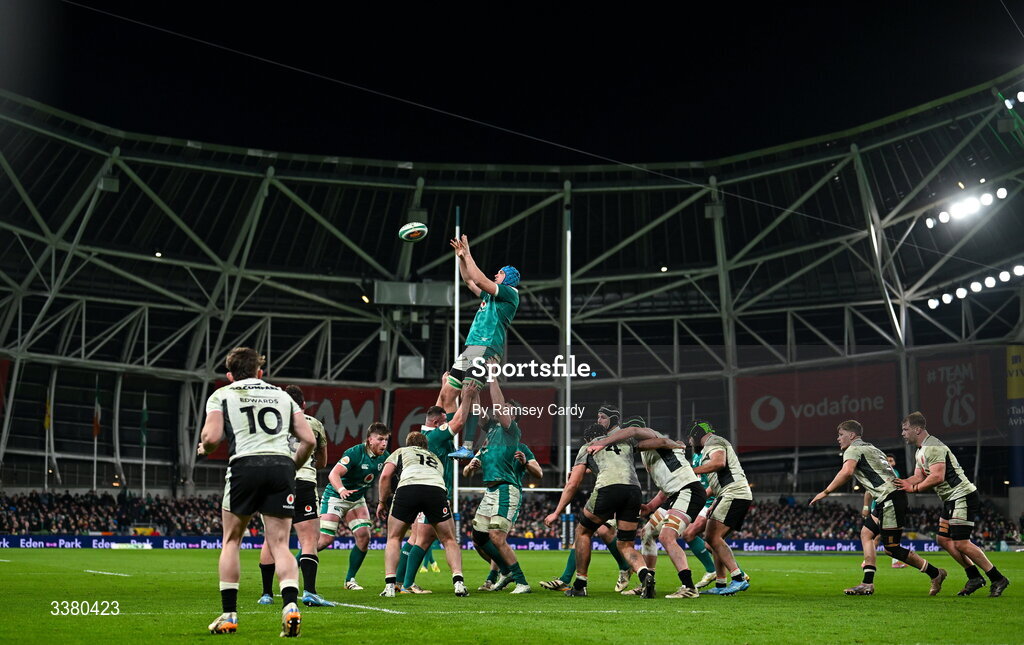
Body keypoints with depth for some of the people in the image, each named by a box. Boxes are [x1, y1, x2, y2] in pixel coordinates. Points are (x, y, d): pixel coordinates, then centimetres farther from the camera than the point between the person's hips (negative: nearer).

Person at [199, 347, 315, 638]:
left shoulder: (221, 395, 14)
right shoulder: (282, 395, 22)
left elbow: (212, 437, -1)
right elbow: (309, 439, 13)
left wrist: (204, 448, 22)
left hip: (245, 464, -2)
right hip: (282, 466, 2)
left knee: (231, 541, 15)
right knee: (280, 545, 4)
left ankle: (228, 615, 15)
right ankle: (291, 605, -18)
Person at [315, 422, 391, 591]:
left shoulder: (384, 456, -5)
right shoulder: (355, 453, -25)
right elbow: (333, 474, -34)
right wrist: (342, 489, -51)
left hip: (357, 500, 6)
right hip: (334, 497, -6)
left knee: (364, 537, -10)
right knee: (325, 540, -12)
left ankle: (350, 579, 5)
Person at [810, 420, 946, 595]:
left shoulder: (853, 449, -5)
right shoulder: (869, 448, 24)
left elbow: (847, 471, -25)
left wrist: (826, 492, -22)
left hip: (890, 498, -10)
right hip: (888, 500, 10)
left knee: (891, 548, -4)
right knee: (866, 533, 9)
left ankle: (935, 573, 8)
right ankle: (867, 584, 5)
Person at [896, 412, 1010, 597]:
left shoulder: (932, 447, -19)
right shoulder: (920, 452, 16)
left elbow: (937, 477, -27)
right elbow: (918, 476, 14)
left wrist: (914, 488, -19)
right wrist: (899, 484, 1)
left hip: (963, 496, -11)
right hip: (952, 499, 11)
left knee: (961, 543, -12)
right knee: (944, 540, 8)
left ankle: (998, 579, -2)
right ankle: (974, 578, 14)